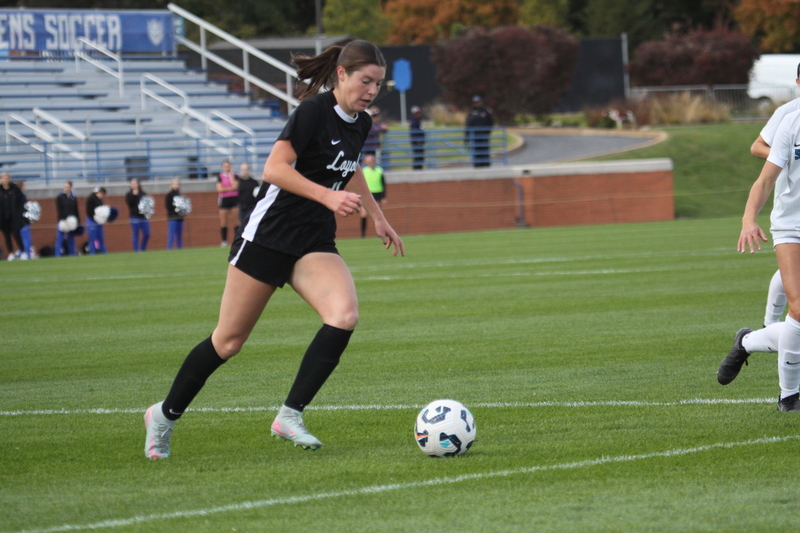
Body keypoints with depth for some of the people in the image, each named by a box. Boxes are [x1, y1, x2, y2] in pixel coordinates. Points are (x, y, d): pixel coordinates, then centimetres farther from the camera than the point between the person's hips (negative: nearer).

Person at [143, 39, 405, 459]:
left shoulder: (359, 124, 8)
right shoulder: (314, 110, -17)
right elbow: (274, 169, -25)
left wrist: (377, 217, 32)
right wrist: (328, 196, -33)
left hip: (315, 243, 7)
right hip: (268, 236, -6)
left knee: (344, 316, -21)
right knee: (229, 341, 3)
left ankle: (290, 416, -14)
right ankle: (165, 415, 23)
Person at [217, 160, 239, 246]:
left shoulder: (234, 176, 6)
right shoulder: (220, 177, 5)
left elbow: (235, 186, -9)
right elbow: (220, 189, -4)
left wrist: (230, 176, -6)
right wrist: (230, 188, -9)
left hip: (234, 199, 0)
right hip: (224, 199, 0)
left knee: (235, 220, -2)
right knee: (223, 222, -1)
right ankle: (224, 241, 2)